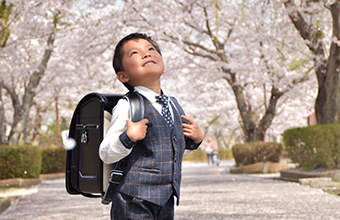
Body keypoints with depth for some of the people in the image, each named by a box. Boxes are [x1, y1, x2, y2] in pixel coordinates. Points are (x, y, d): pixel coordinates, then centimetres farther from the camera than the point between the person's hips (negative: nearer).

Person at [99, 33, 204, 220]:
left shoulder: (172, 106, 12)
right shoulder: (127, 106, -9)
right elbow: (106, 155, -10)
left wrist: (196, 139, 10)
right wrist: (129, 137, -24)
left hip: (166, 200, 7)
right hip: (134, 199, -7)